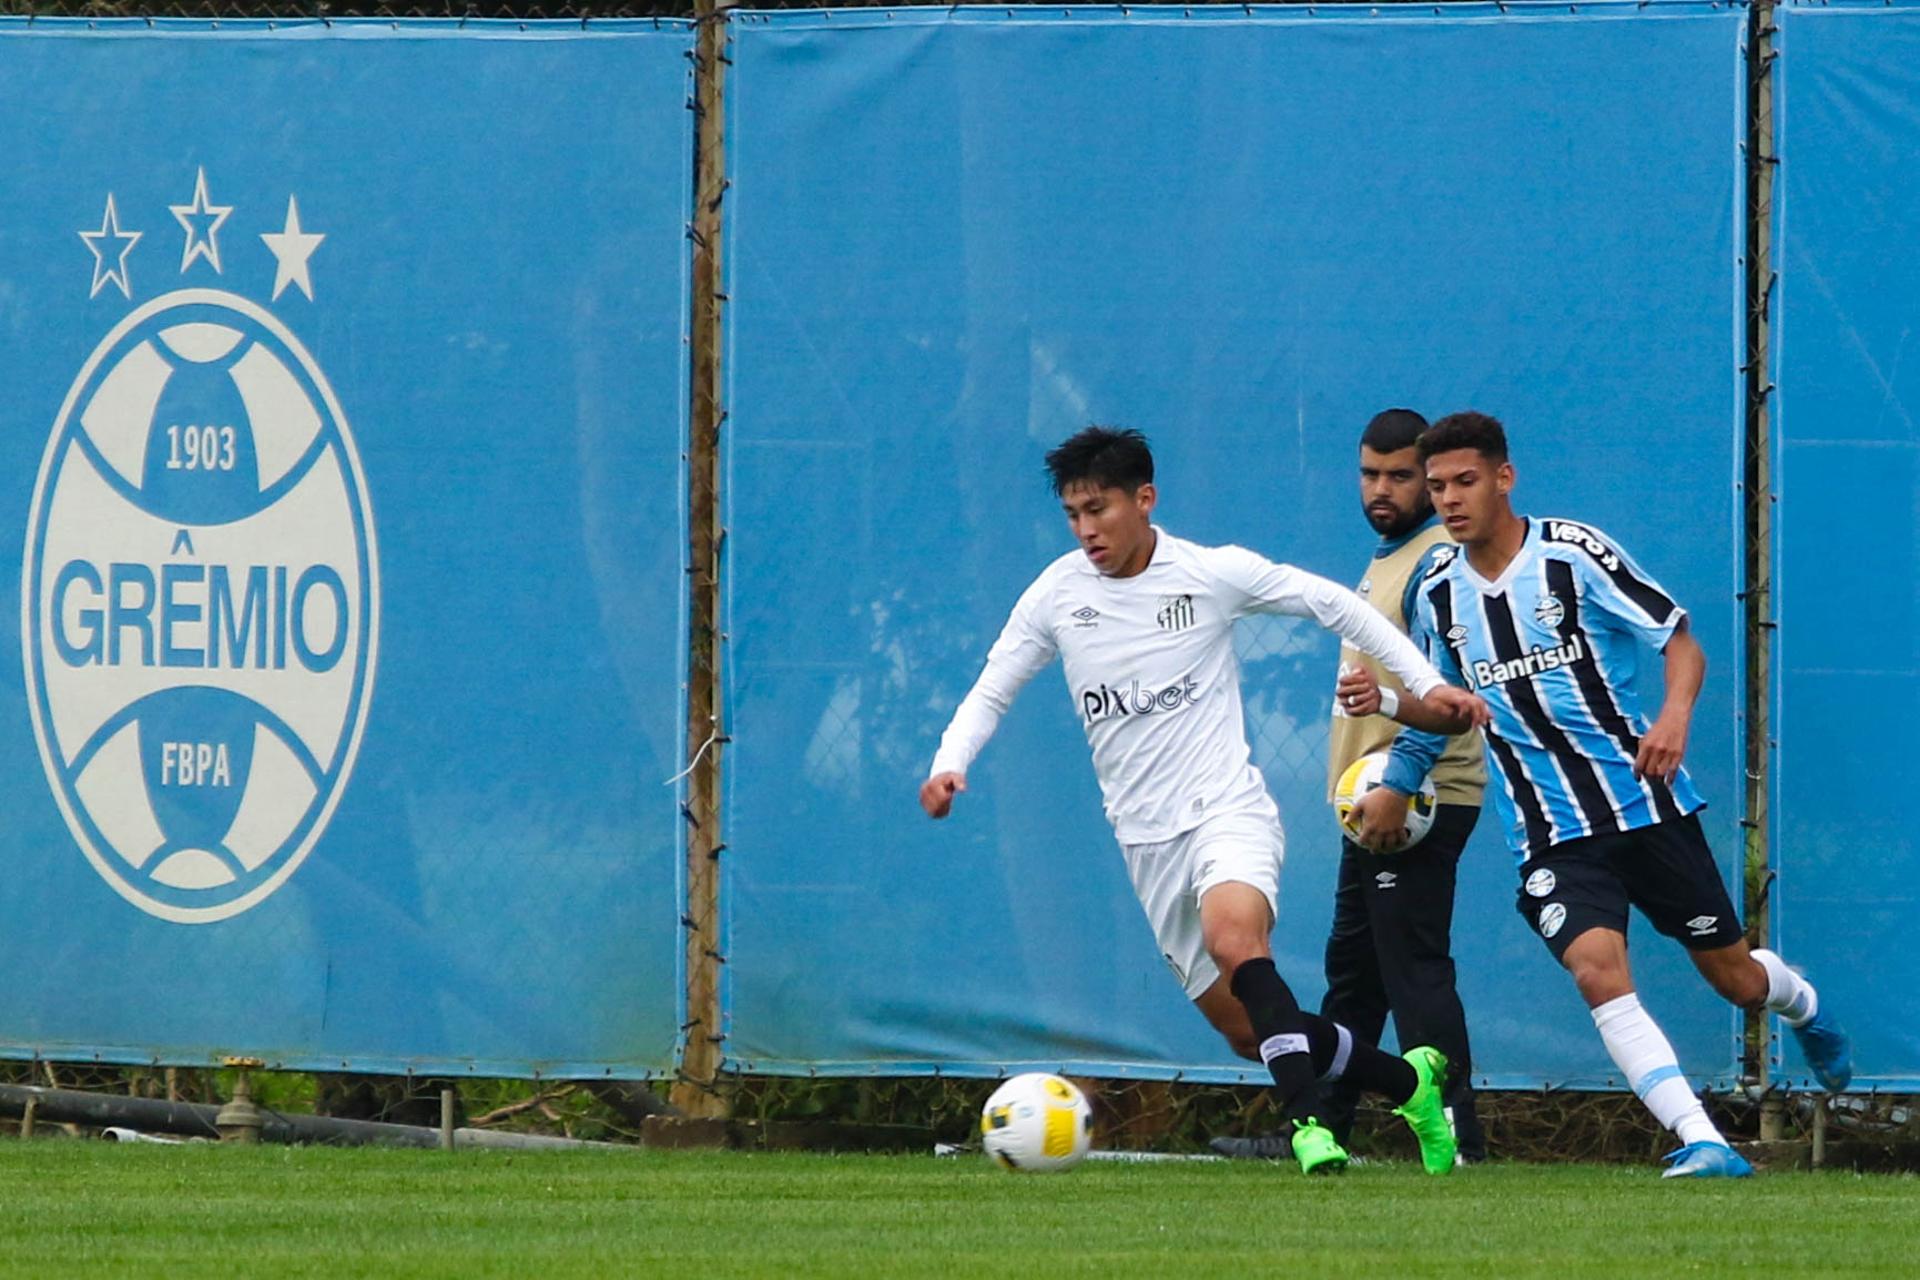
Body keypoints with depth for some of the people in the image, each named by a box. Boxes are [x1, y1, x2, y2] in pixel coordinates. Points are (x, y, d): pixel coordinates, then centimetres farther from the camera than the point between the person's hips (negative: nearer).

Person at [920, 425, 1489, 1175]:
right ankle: (1408, 1081, 25)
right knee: (1245, 1030, 5)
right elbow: (991, 692, 8)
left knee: (1233, 935, -36)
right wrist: (949, 765, -11)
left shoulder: (1214, 574, -7)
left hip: (1228, 809, -4)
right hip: (1145, 834, 4)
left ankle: (1306, 1117, -36)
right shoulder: (1057, 594, 0)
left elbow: (1335, 606, 2)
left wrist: (1426, 686, -3)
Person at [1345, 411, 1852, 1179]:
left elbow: (1681, 643, -7)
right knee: (1597, 968, -24)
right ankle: (1702, 1144, -26)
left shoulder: (1573, 554, -9)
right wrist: (1395, 785, 10)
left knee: (1734, 977, 9)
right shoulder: (1439, 593, 4)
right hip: (1551, 838, 2)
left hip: (1646, 804, -2)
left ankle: (1804, 1006, 47)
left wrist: (1675, 717, -25)